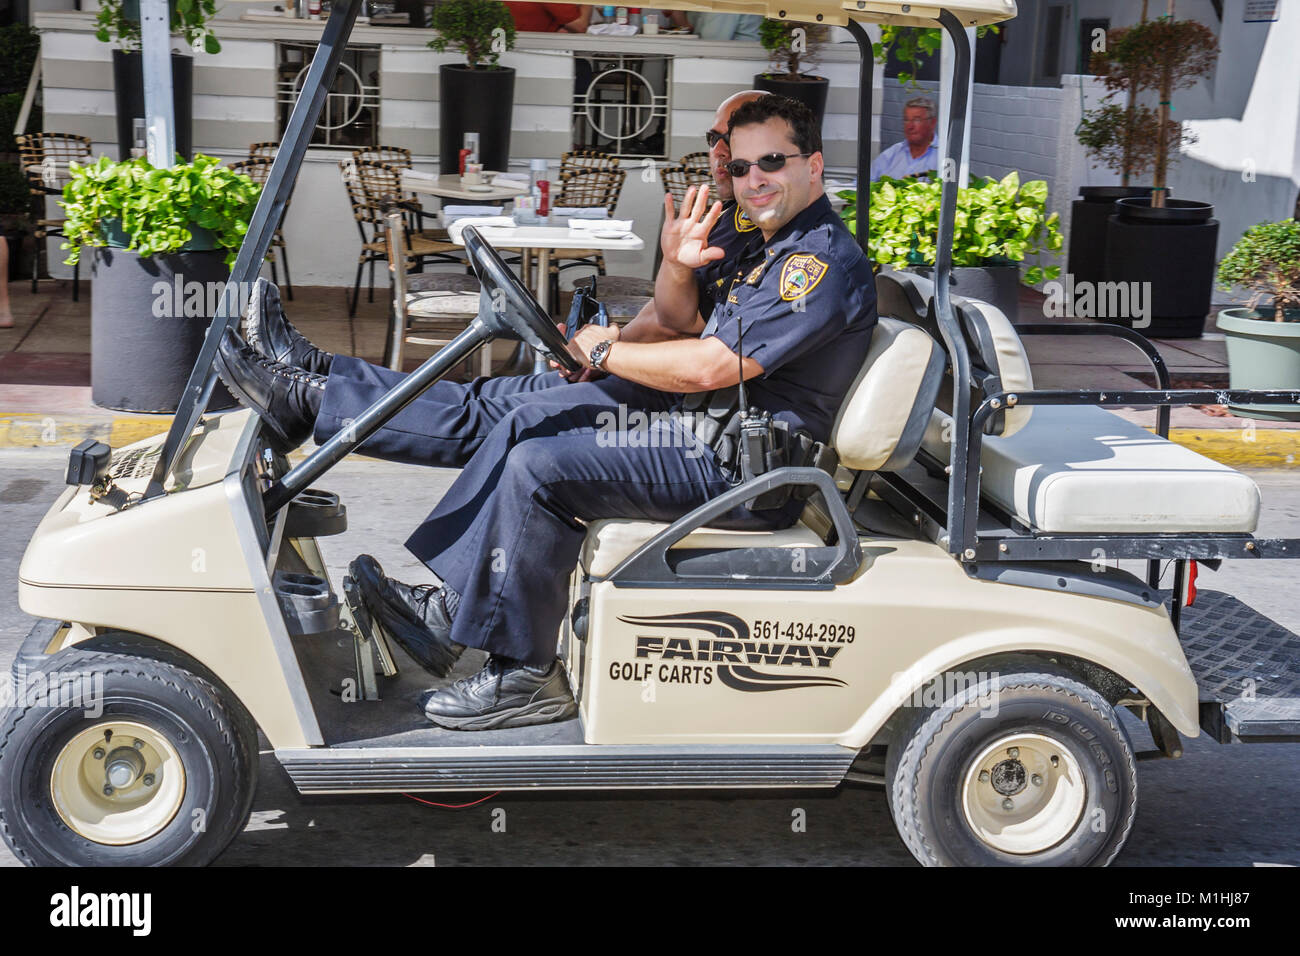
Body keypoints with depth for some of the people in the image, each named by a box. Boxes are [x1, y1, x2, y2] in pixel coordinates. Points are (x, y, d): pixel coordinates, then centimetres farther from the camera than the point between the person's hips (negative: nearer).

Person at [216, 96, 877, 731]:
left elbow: (711, 367, -23)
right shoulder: (774, 245, 16)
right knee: (512, 412, 4)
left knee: (542, 464, -21)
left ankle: (524, 677, -10)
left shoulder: (823, 260, -16)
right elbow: (680, 324, 22)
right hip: (708, 424, 10)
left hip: (742, 465, -10)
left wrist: (602, 350, -9)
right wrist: (678, 268, 0)